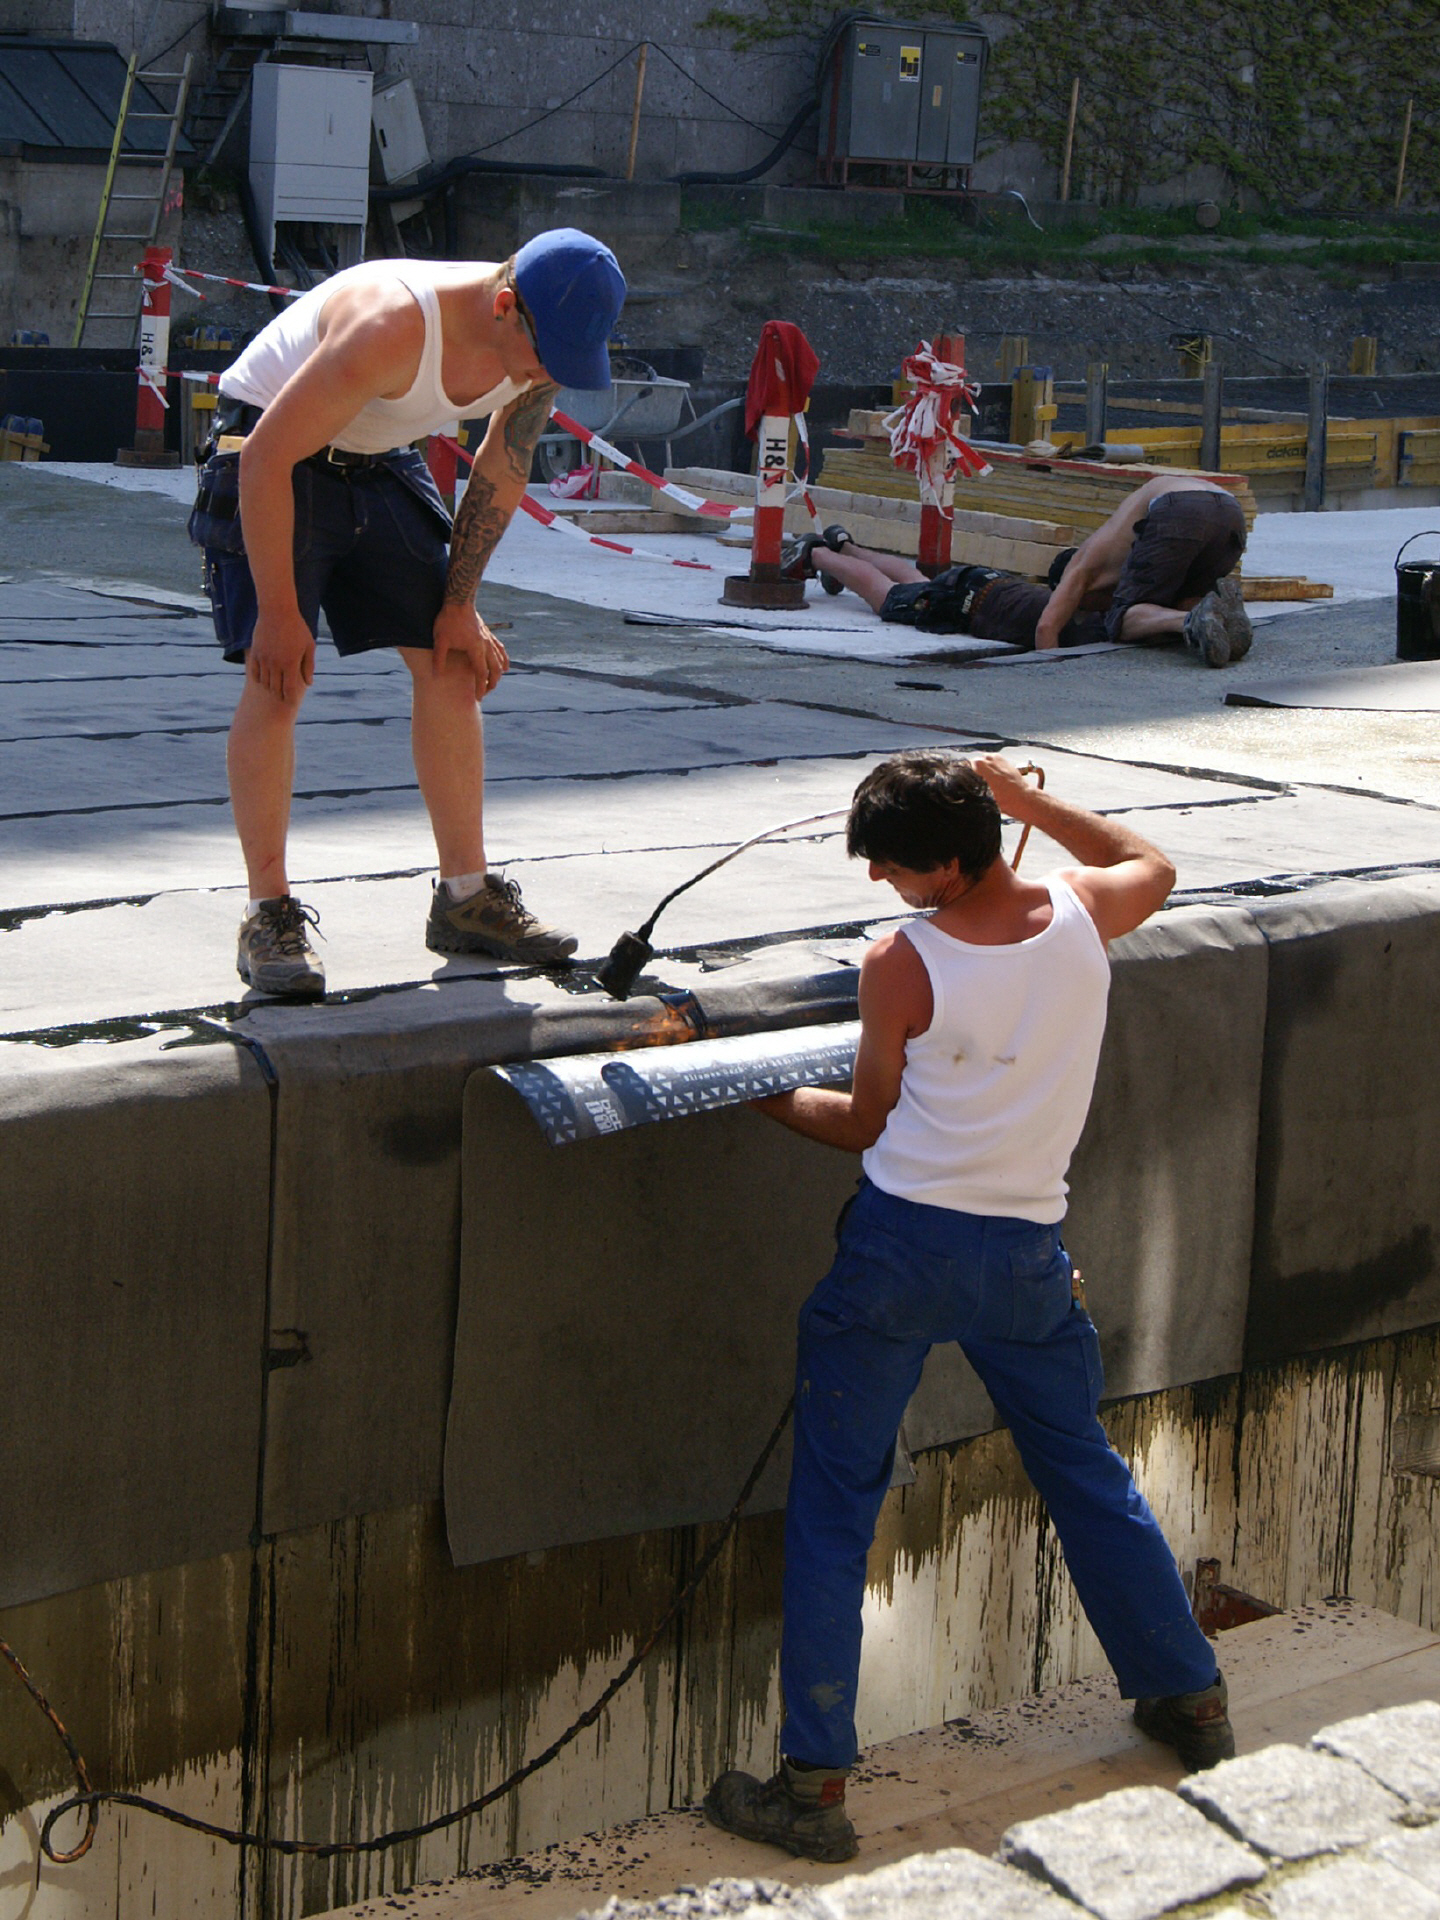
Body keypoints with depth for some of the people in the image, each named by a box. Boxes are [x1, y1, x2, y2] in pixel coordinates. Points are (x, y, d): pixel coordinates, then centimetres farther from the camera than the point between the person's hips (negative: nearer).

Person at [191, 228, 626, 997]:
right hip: (269, 457, -7)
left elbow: (500, 472, 3)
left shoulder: (544, 340, -14)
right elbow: (267, 460, -31)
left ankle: (466, 897, 11)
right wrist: (277, 611, -26)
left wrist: (460, 604, 3)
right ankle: (269, 914, -9)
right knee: (279, 675, -17)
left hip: (376, 463, 7)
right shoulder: (391, 328, -37)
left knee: (451, 665, 2)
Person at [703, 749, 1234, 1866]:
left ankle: (815, 1783, 4)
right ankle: (1192, 1701, 34)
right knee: (1087, 1473, 22)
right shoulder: (1084, 912, -4)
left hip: (901, 1242, -4)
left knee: (834, 1505, 4)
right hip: (1026, 1255, 4)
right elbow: (1153, 864, 21)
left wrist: (777, 1102, 14)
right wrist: (1031, 801, 20)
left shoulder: (900, 967, -14)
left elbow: (868, 1125, -1)